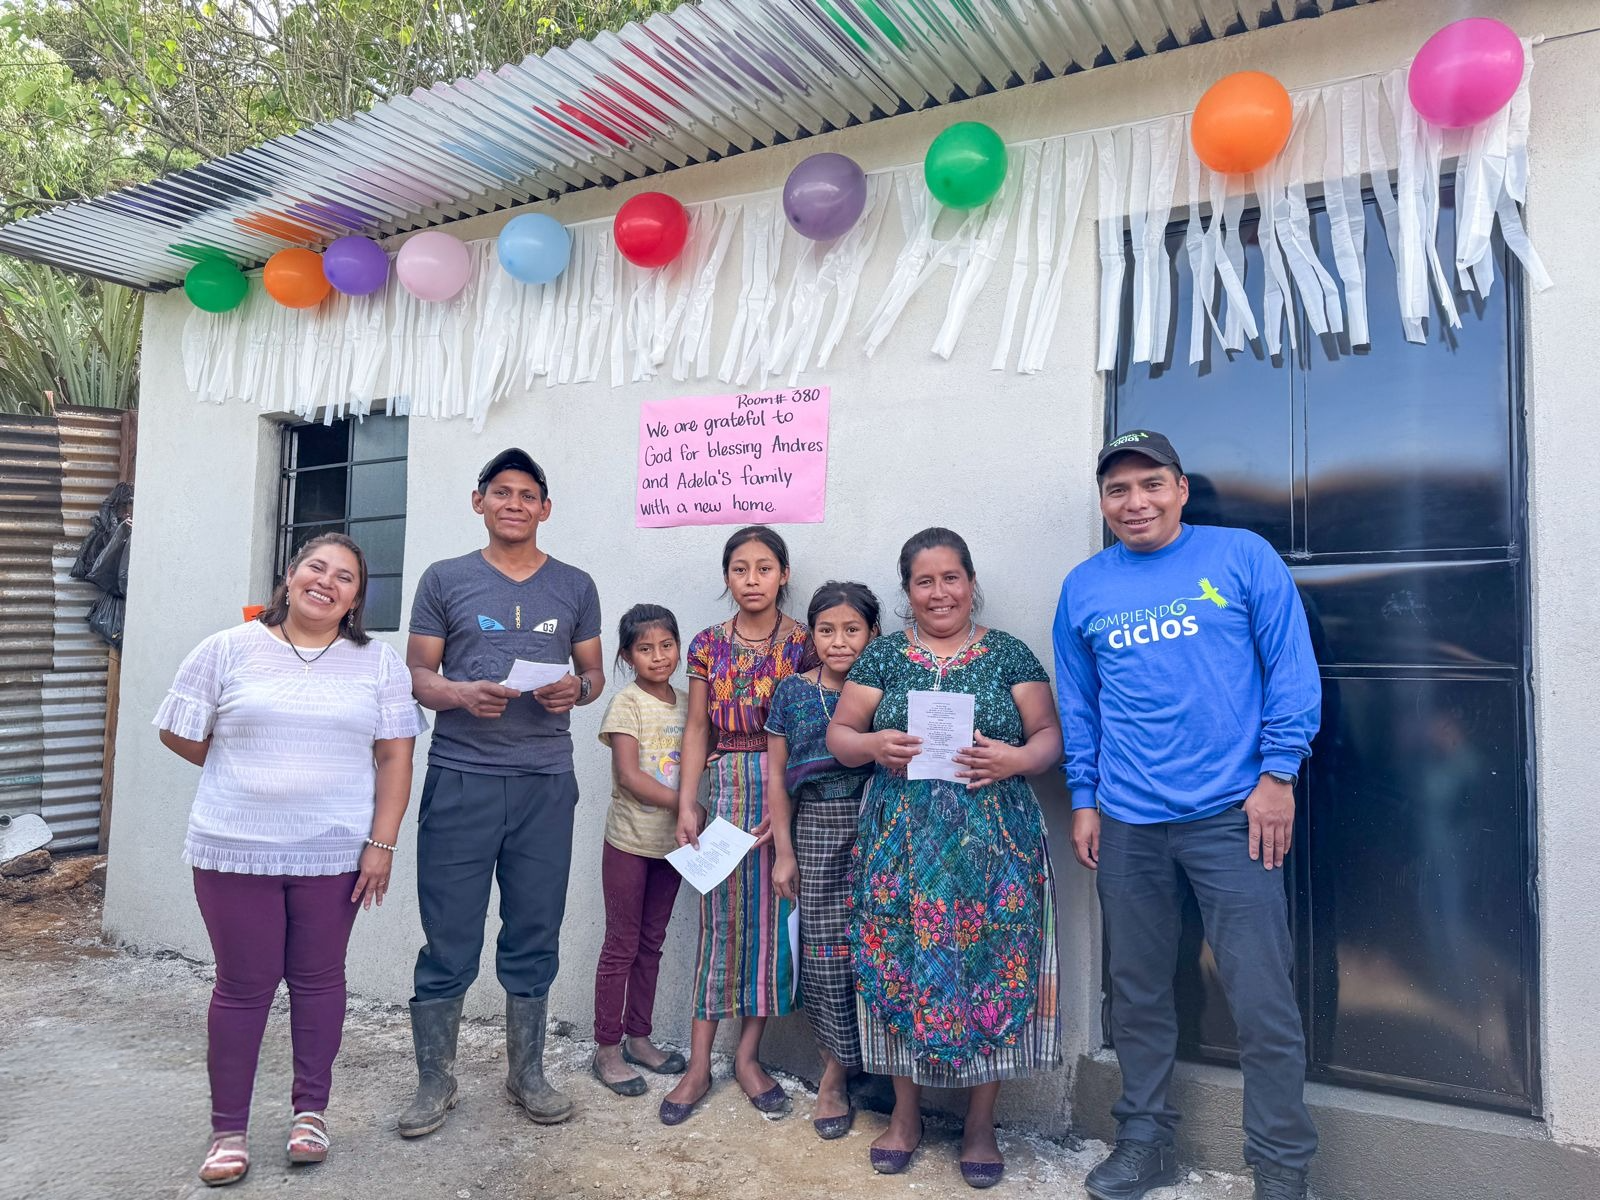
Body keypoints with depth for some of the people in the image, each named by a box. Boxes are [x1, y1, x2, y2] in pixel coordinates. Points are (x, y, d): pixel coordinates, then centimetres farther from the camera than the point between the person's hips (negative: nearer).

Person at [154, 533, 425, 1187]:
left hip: (334, 853, 1)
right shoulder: (227, 650, 0)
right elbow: (177, 733, 6)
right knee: (244, 985, 7)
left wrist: (382, 842, -6)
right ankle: (228, 1129, 22)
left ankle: (311, 1110, 28)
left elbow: (395, 754, -1)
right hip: (235, 849, 0)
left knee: (318, 979, 11)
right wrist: (245, 775, 10)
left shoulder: (378, 662, 1)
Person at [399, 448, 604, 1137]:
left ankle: (527, 1076, 25)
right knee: (449, 942, 3)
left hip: (546, 782, 2)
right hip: (460, 778, -1)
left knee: (534, 939, 9)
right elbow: (417, 674, 5)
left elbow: (594, 673, 14)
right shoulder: (444, 580, 7)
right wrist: (462, 694, -16)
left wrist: (577, 687, -9)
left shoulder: (575, 587, 11)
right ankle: (435, 1082, 20)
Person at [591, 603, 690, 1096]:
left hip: (672, 841, 5)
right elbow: (628, 775, -17)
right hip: (630, 841, -5)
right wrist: (683, 805, -22)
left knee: (651, 943, 15)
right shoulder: (628, 703, -10)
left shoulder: (686, 704, 6)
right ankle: (607, 1049, 15)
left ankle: (639, 1038, 28)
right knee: (621, 946, 4)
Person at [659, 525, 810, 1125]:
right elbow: (698, 727, 6)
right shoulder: (708, 645, 5)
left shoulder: (804, 643, -1)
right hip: (725, 788, 1)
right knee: (721, 917, 4)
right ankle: (699, 1064, 13)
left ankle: (749, 1053, 19)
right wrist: (687, 803, -2)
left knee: (773, 916, 5)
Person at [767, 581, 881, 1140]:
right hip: (816, 828, 1)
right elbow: (776, 775, 6)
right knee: (825, 950, 4)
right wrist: (784, 851, 4)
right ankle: (837, 1069, 22)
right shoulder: (792, 692, 4)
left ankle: (837, 1071, 17)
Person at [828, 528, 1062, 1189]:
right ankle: (905, 1113, 25)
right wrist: (873, 745, -13)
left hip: (993, 842, -1)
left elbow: (1050, 734, 4)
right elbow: (838, 733, 8)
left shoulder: (1008, 654, 5)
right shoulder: (883, 656, 8)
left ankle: (981, 1122, 22)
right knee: (901, 966, 5)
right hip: (901, 843, 1)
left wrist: (1017, 758, -16)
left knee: (990, 964, 2)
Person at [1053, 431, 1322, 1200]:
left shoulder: (1242, 557, 0)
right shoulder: (1083, 587, 9)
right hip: (1127, 822, 3)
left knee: (1262, 1002, 1)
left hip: (1230, 814, -3)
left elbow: (1291, 668, -1)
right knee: (1136, 994, 14)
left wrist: (1278, 774, -7)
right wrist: (1083, 801, 8)